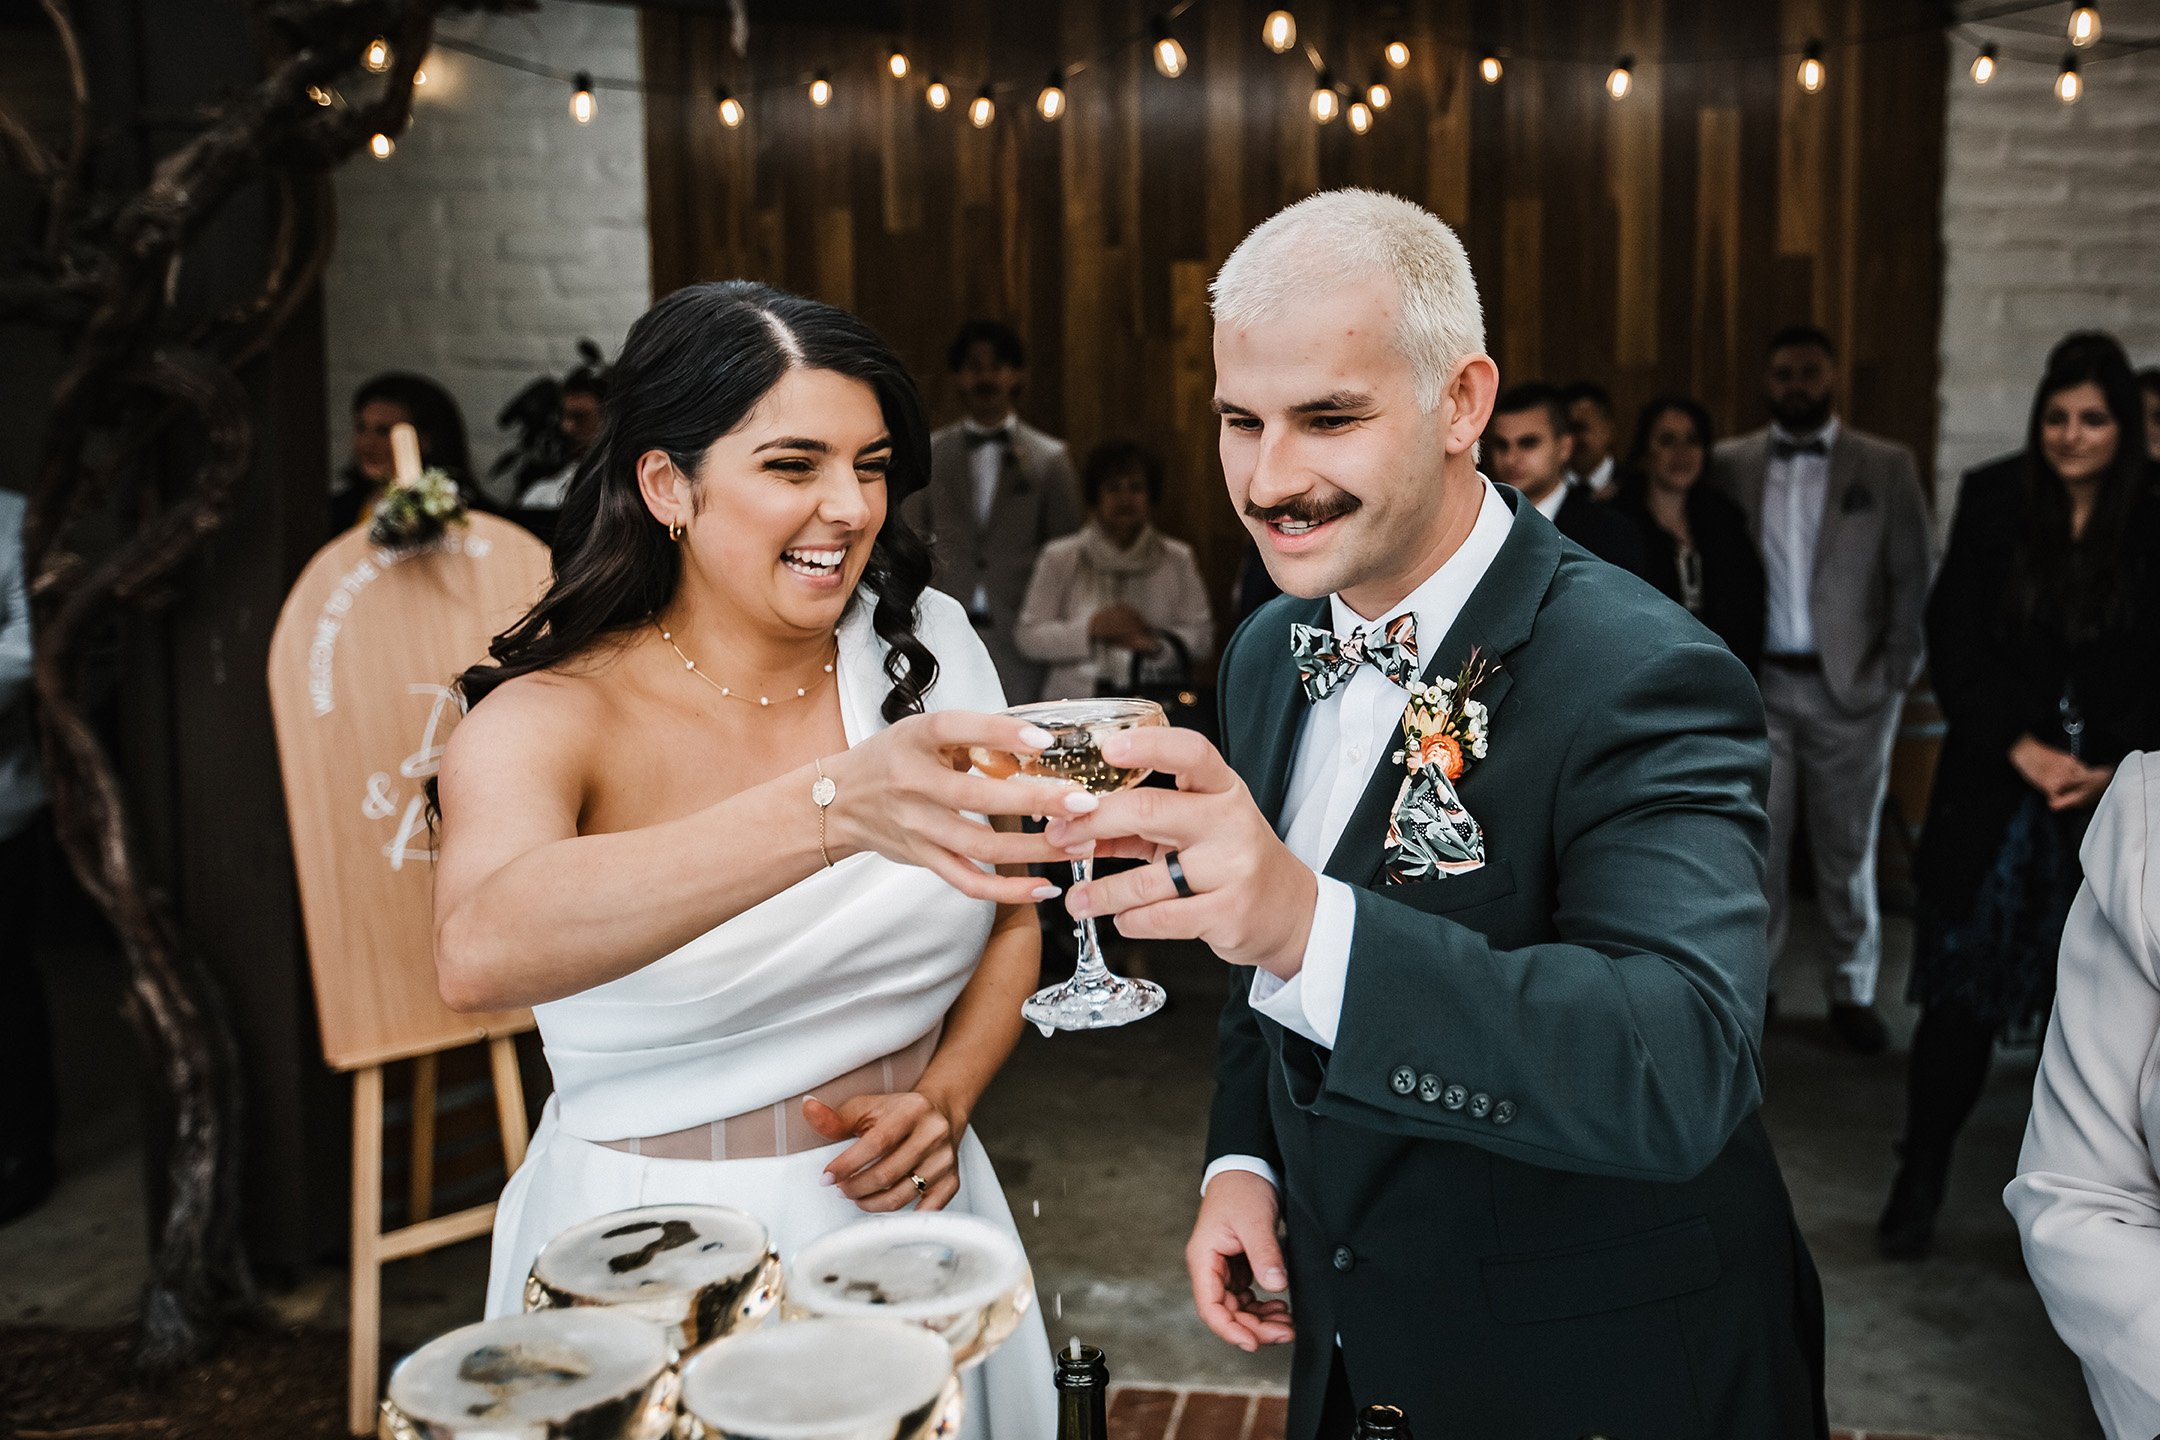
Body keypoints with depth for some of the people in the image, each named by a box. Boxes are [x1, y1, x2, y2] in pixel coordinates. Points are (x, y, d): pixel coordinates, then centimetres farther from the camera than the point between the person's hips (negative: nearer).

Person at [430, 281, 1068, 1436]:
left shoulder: (924, 643, -5)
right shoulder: (549, 717, -17)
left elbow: (1008, 917, 7)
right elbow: (479, 951, -40)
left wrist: (943, 1100, -11)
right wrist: (832, 808, -51)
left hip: (907, 1212, 4)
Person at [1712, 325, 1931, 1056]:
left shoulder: (1887, 467, 3)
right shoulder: (1728, 466, 5)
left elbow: (1912, 578, 2)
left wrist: (1895, 673, -4)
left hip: (1850, 687, 0)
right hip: (1757, 685, 0)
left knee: (1849, 845, 8)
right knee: (1755, 844, 3)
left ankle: (1852, 990, 21)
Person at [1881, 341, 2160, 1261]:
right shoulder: (1992, 510, 3)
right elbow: (1952, 647, -2)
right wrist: (2019, 746, -12)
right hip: (1993, 794, 0)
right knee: (1960, 994, 1)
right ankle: (1919, 1185, 13)